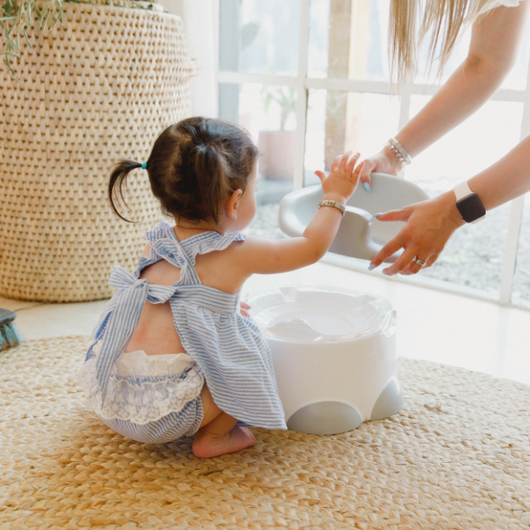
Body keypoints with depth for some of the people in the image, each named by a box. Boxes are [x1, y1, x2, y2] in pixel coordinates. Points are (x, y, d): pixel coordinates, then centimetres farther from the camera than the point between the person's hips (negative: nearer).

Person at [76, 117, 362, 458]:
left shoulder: (156, 245, 9)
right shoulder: (235, 255, -9)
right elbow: (311, 248, 3)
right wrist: (335, 198, 16)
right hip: (164, 416, -7)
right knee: (256, 355, 4)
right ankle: (212, 438, 9)